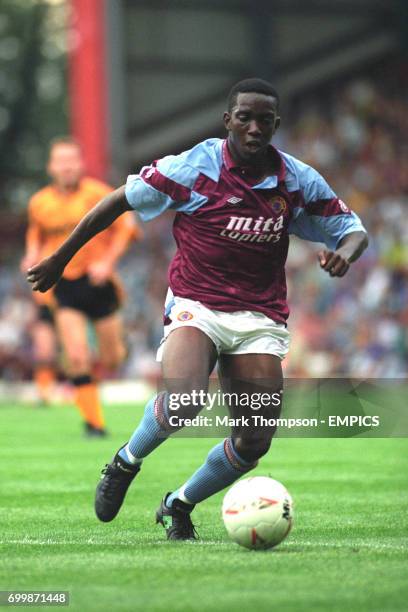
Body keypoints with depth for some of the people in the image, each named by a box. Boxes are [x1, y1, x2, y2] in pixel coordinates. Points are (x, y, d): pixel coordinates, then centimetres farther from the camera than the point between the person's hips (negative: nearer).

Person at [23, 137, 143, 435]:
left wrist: (108, 262, -15)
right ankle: (94, 421, -3)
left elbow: (127, 227, -4)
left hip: (98, 281, -1)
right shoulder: (39, 203, 1)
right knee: (77, 357, -14)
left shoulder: (98, 194, -8)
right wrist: (33, 257, -2)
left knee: (111, 359, 6)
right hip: (64, 285, 1)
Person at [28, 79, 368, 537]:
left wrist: (344, 253, -15)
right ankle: (127, 462, 2)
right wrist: (61, 259, 5)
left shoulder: (299, 181, 0)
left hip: (260, 318, 4)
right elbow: (120, 200, 1)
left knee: (254, 444, -5)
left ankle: (179, 505, 24)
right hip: (195, 306, -3)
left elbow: (353, 230, 11)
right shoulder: (194, 168, -9)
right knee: (185, 403, -32)